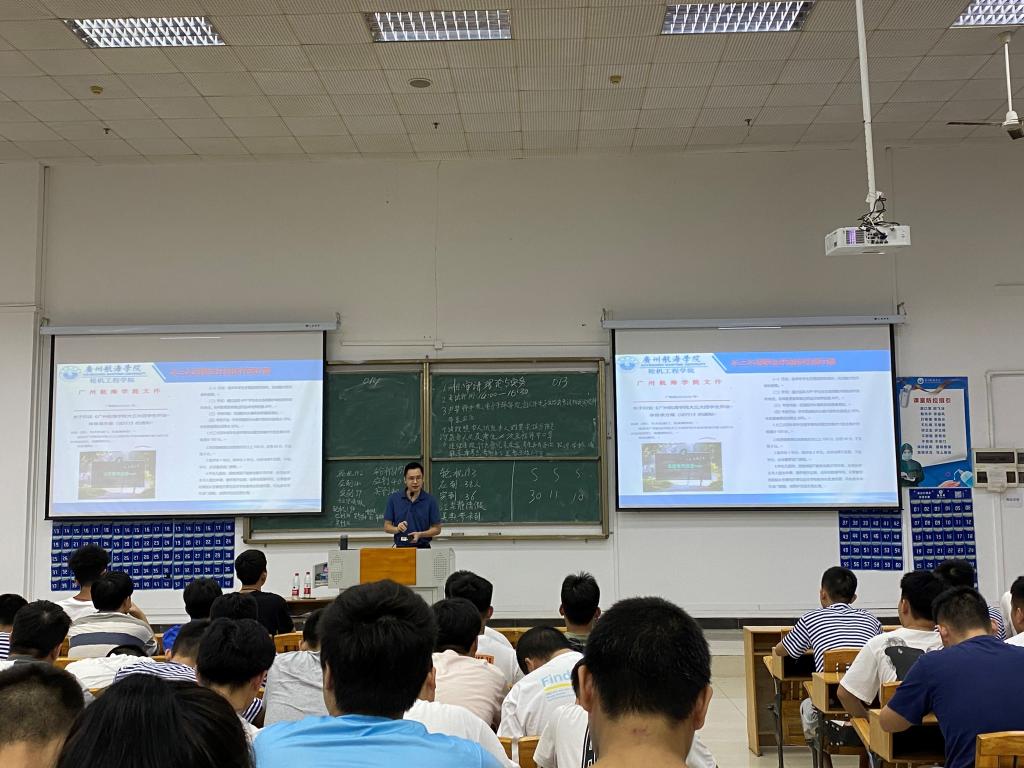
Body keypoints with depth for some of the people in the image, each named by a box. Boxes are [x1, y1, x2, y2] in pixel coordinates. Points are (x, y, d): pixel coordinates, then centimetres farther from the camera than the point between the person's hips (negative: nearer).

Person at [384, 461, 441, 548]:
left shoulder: (430, 500, -3)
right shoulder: (394, 499, 1)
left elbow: (437, 529, 1)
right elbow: (387, 526, 4)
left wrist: (420, 534, -15)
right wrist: (397, 529, -17)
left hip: (423, 548, -1)